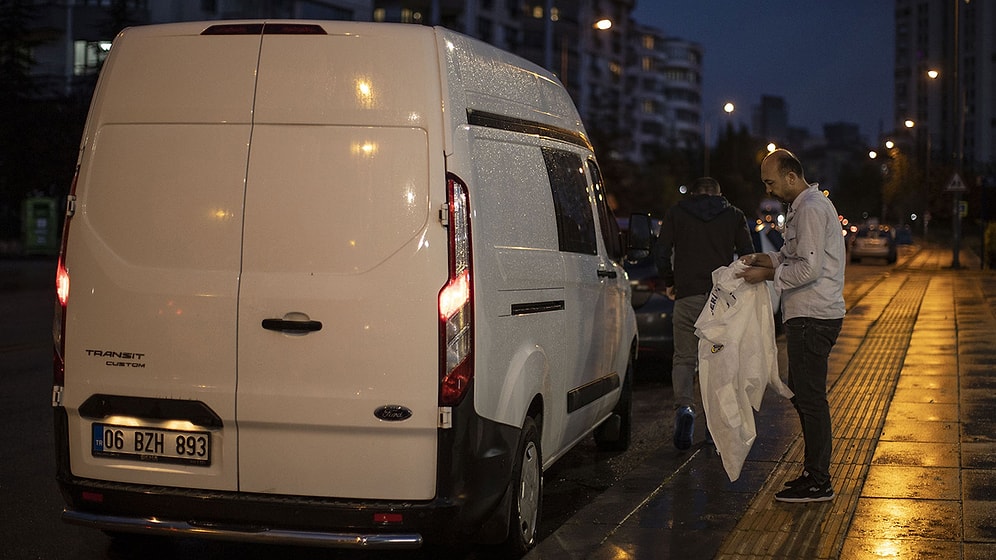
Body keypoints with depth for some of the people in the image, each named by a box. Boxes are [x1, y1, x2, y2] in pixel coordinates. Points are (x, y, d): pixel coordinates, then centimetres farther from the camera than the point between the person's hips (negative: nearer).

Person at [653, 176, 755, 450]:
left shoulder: (676, 213, 8)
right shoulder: (734, 215, 9)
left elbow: (661, 253, 1)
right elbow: (748, 256, 4)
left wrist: (669, 283, 15)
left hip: (688, 297, -1)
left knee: (684, 358, 7)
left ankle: (684, 407, -17)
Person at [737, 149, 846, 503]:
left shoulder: (810, 209, -16)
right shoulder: (804, 206, 18)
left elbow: (809, 268, -22)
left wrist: (768, 274, -13)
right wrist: (767, 259, 10)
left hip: (813, 317, -11)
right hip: (810, 315, 11)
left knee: (810, 397, -7)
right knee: (801, 394, 15)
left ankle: (818, 483, -3)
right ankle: (814, 471, 22)